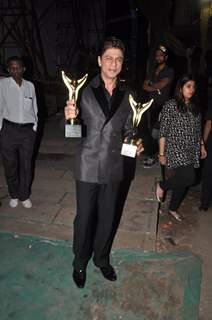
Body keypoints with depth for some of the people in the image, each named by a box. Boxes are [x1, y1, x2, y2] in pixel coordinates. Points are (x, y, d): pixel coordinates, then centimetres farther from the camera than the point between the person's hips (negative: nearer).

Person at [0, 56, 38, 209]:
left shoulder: (30, 85, 7)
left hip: (28, 130, 2)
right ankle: (14, 195, 28)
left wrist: (34, 126, 10)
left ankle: (25, 196, 24)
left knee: (26, 164, 7)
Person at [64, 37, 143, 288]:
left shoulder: (126, 95, 2)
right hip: (88, 166, -3)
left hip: (114, 167, 3)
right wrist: (70, 117, -26)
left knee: (108, 217, 17)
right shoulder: (84, 91, -8)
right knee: (84, 218, 11)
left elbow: (127, 129, 10)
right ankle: (80, 262, 37)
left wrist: (134, 143, -10)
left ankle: (101, 259, 43)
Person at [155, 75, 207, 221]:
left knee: (183, 181, 11)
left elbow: (198, 130, 18)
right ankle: (162, 185, 7)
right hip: (176, 150, -6)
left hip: (192, 152, 6)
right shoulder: (171, 105, -8)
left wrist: (202, 146, 14)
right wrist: (162, 154, -11)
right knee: (189, 178, -20)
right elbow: (163, 132, -10)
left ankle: (173, 209, 31)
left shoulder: (195, 107, 10)